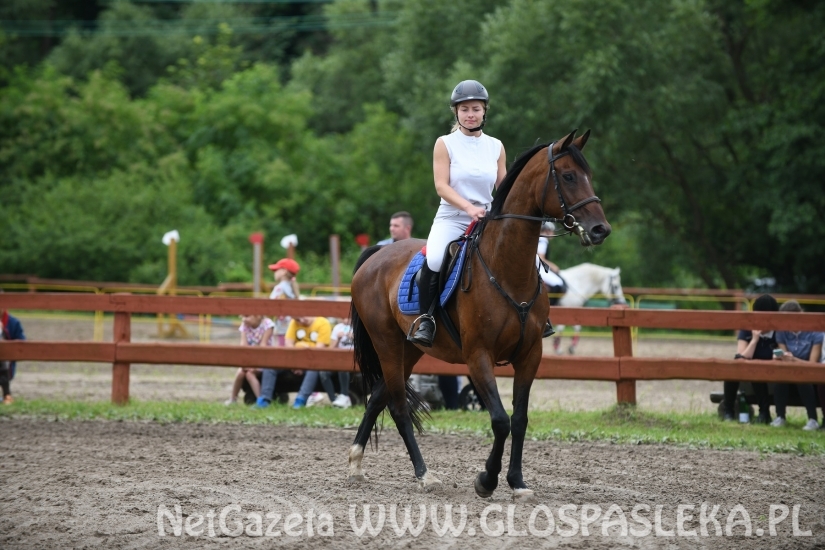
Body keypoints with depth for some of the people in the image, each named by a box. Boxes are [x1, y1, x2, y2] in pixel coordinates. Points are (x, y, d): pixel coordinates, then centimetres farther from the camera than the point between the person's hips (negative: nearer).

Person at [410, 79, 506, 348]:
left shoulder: (496, 147, 10)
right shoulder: (445, 144, 0)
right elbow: (441, 185, -9)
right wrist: (469, 207, -24)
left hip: (487, 222, 3)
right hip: (451, 218, -3)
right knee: (434, 261, -33)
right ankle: (426, 319, -18)